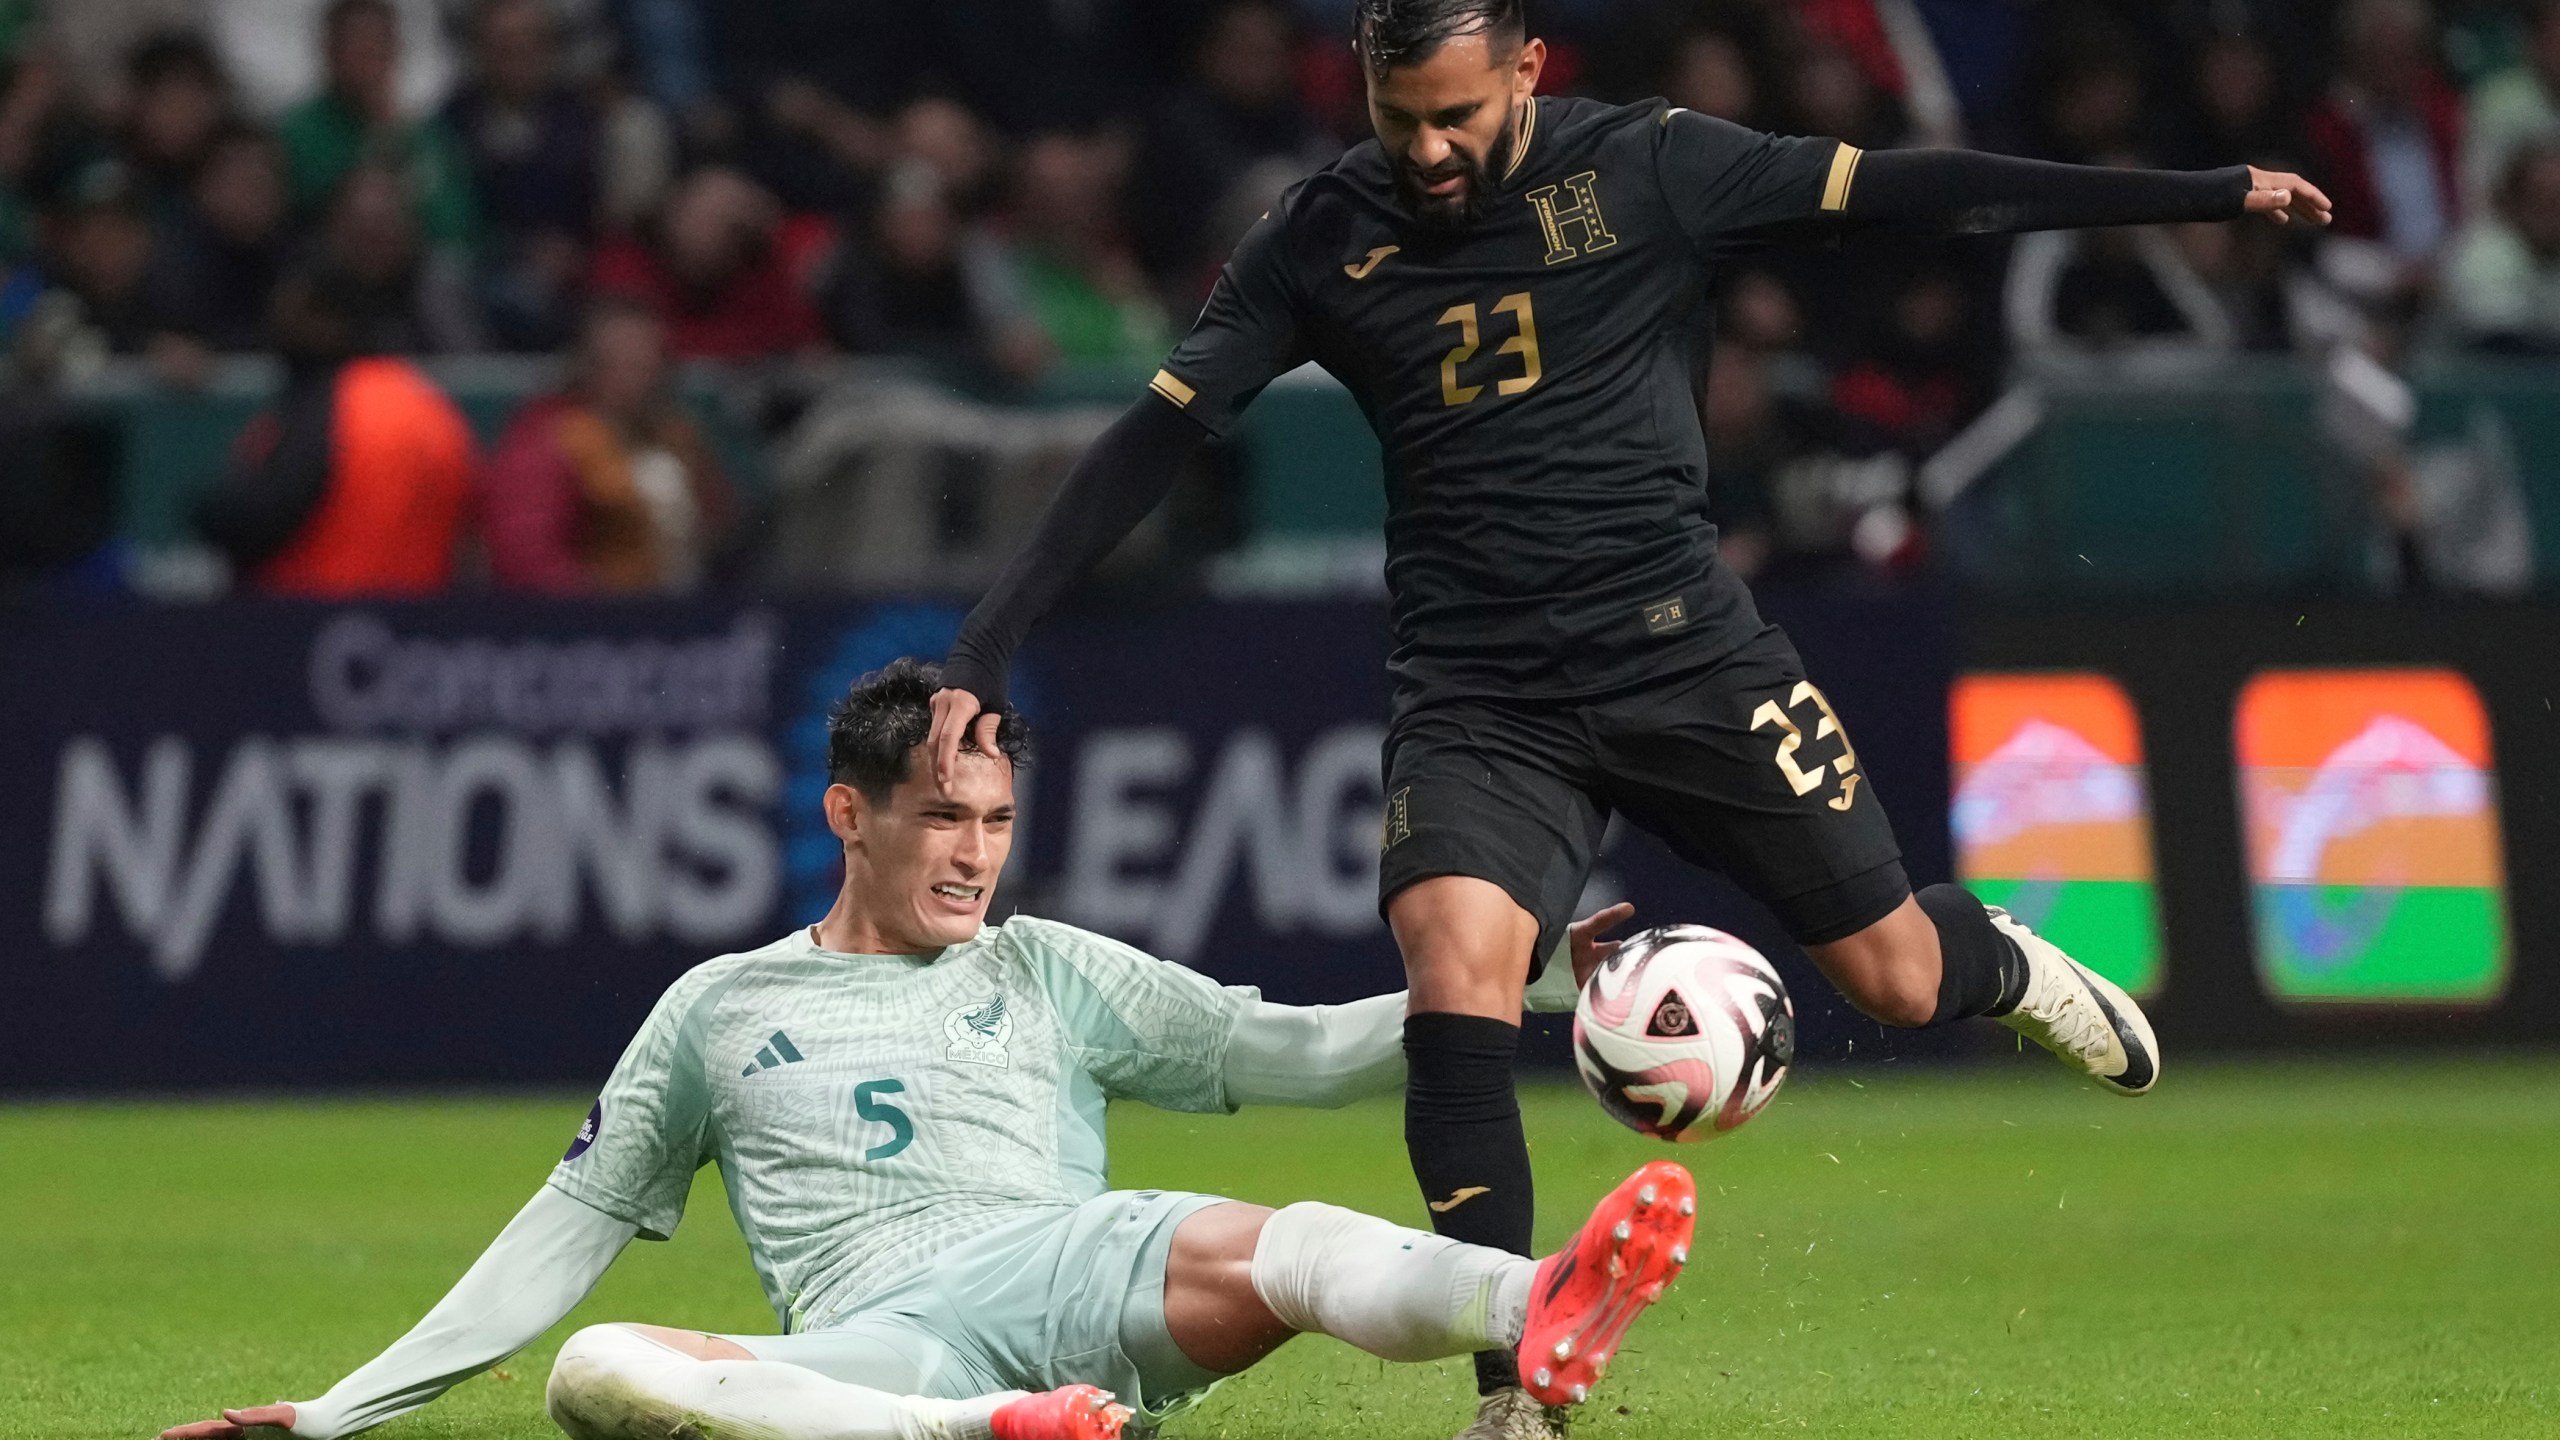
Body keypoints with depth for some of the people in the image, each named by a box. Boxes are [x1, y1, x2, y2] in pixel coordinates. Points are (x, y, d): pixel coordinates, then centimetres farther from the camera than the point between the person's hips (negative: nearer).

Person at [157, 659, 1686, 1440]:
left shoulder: (1045, 972, 26)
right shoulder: (724, 1006, 26)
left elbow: (1292, 1052, 21)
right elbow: (569, 1229, 28)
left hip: (1071, 1265, 1)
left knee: (1269, 1248, -35)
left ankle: (1548, 1310, -65)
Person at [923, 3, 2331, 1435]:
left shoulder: (1643, 167, -5)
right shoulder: (1323, 240, -2)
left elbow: (1909, 191, -4)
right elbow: (1150, 444, 0)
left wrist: (2212, 193, -4)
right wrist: (985, 655, -8)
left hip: (1683, 652, 0)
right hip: (1479, 697, 0)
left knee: (1894, 979, 5)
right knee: (1455, 979, -25)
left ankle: (2005, 966, 46)